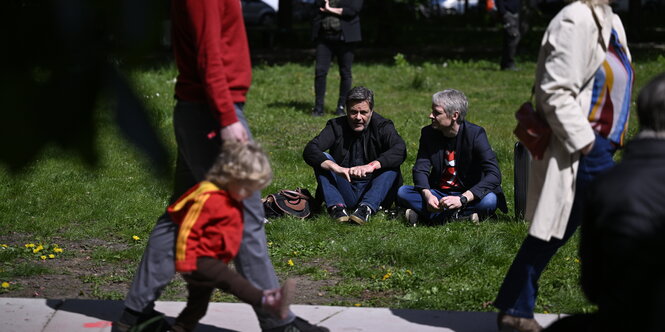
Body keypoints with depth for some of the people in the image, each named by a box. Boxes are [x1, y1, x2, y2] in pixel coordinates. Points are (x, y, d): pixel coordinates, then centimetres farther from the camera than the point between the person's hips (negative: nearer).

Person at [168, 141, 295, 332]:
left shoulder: (232, 199, 13)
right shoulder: (208, 198, -18)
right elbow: (188, 229, -18)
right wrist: (185, 263, -17)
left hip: (211, 263, 11)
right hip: (199, 262, -11)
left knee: (197, 308, 16)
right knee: (231, 280, -31)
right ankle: (267, 301, -50)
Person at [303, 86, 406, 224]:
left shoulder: (383, 126, -1)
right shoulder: (336, 126, 0)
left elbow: (400, 150, -22)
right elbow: (309, 150, -16)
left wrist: (372, 166, -40)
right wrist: (335, 168, -35)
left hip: (372, 191, -1)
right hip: (345, 194, 1)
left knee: (392, 166, -24)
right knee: (322, 158, -16)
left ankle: (366, 208, -39)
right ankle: (336, 207, -32)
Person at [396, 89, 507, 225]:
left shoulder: (475, 134, -14)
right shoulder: (428, 133, -1)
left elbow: (494, 175, -23)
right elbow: (421, 169, -6)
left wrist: (462, 199, -35)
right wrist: (427, 195, -29)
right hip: (438, 193, 4)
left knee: (490, 200, -35)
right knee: (402, 192, -20)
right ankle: (461, 216, -26)